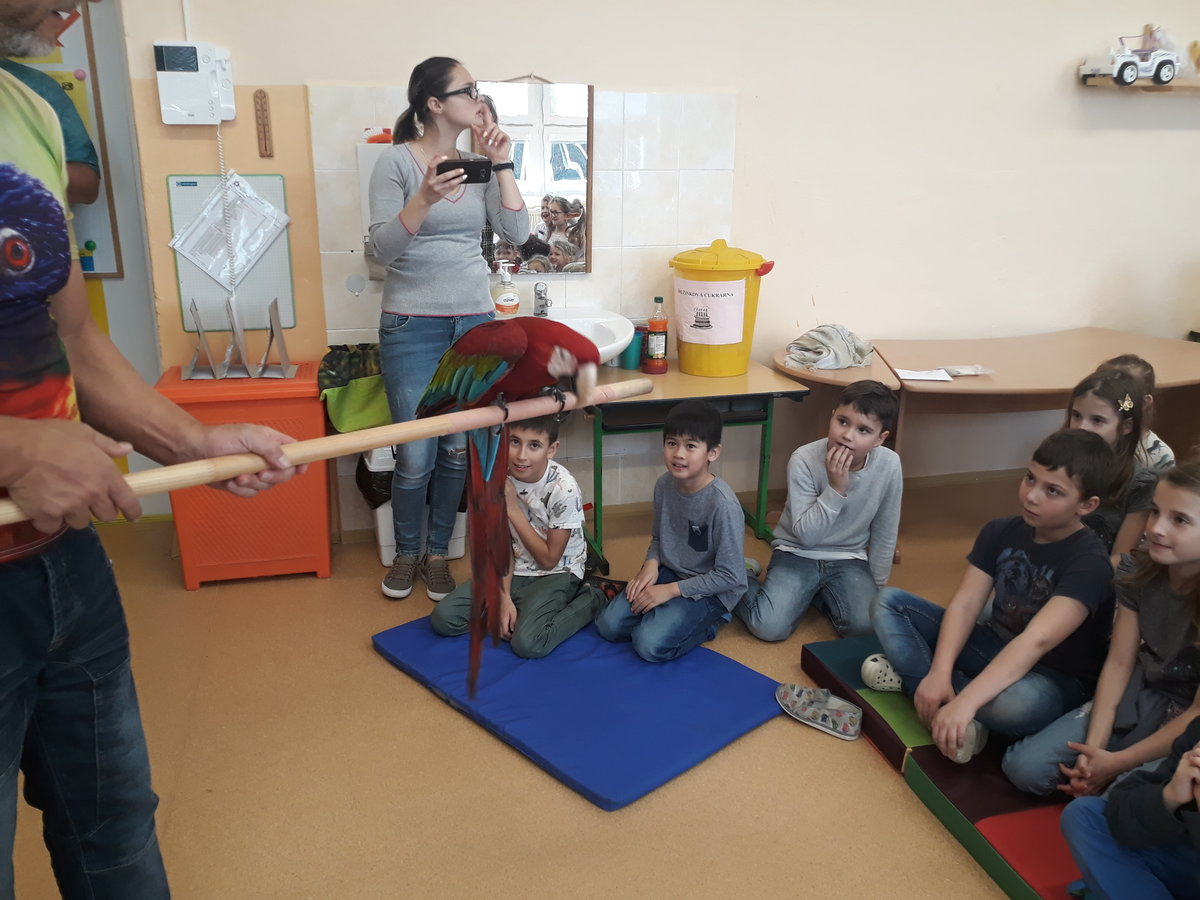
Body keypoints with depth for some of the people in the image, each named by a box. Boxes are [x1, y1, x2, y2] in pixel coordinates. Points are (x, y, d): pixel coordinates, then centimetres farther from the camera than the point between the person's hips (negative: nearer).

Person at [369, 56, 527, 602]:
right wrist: (425, 197, -28)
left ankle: (437, 553, 27)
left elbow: (516, 233, -1)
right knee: (416, 455, 0)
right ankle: (406, 552, 25)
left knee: (457, 450, 9)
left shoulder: (479, 162, 7)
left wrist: (501, 164, -7)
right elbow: (383, 247, -13)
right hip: (412, 326, -4)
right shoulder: (397, 160, -6)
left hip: (474, 322, 4)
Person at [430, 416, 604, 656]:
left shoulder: (563, 490, -25)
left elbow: (548, 560, -17)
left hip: (558, 573, -5)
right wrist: (504, 596, -16)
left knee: (527, 643, -28)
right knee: (443, 618, -11)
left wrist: (513, 509, -22)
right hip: (515, 571, 5)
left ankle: (590, 601, -3)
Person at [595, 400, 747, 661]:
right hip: (669, 572, 6)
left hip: (710, 590, -6)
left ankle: (707, 621, 3)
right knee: (609, 625, -7)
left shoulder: (723, 504, -26)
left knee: (649, 644, -22)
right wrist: (651, 563, -11)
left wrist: (671, 590, -18)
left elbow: (729, 576, -20)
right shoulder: (664, 484, -7)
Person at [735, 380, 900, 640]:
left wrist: (875, 585, 6)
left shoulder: (889, 465, -15)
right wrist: (836, 488, -30)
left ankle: (821, 594, 9)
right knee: (769, 627, -19)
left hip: (849, 559, 2)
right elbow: (805, 534, -20)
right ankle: (743, 581, 13)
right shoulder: (804, 460, -21)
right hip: (797, 554, -2)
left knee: (865, 624, -22)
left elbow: (885, 533, -1)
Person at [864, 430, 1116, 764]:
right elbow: (964, 605, -10)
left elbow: (1036, 641, -35)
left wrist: (964, 702, -44)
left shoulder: (1089, 563, -22)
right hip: (993, 649, 6)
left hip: (1054, 678, -6)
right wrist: (939, 673, -27)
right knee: (888, 601, -5)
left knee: (1019, 702, -43)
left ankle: (910, 676, -21)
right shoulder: (1000, 531, -4)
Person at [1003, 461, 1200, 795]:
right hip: (1137, 697, 5)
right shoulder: (1138, 571, -7)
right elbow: (1118, 663, -4)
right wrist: (1093, 749, -14)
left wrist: (1116, 762, -19)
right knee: (1024, 766, -12)